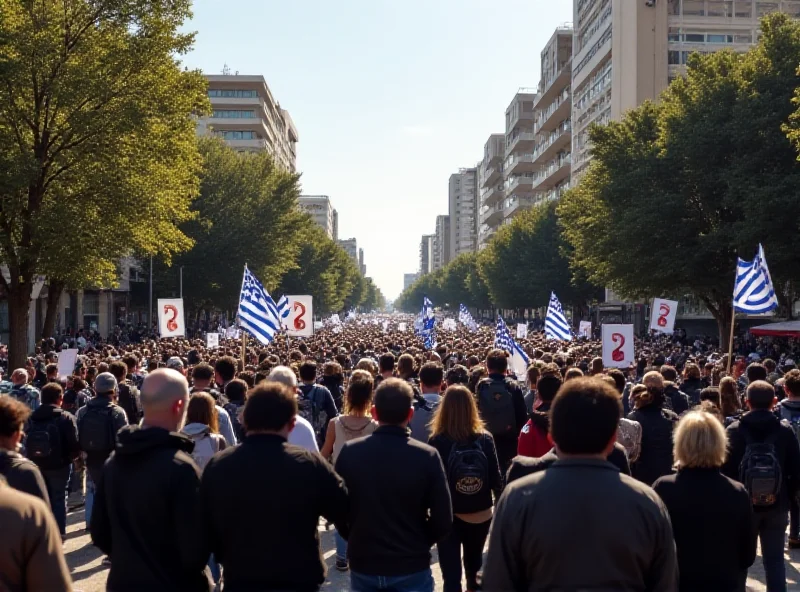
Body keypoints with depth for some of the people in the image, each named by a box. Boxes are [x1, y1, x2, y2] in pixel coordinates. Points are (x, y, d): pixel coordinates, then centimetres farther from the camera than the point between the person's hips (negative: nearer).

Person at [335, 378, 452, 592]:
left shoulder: (349, 452, -9)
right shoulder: (427, 456, -14)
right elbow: (443, 520, -12)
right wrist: (419, 543, 7)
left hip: (362, 564, 2)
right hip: (411, 567, -2)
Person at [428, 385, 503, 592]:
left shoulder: (437, 441, -14)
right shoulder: (485, 438, -6)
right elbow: (496, 478, -2)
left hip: (448, 517, -3)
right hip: (481, 516, 3)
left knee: (451, 574, 1)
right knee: (474, 567, 25)